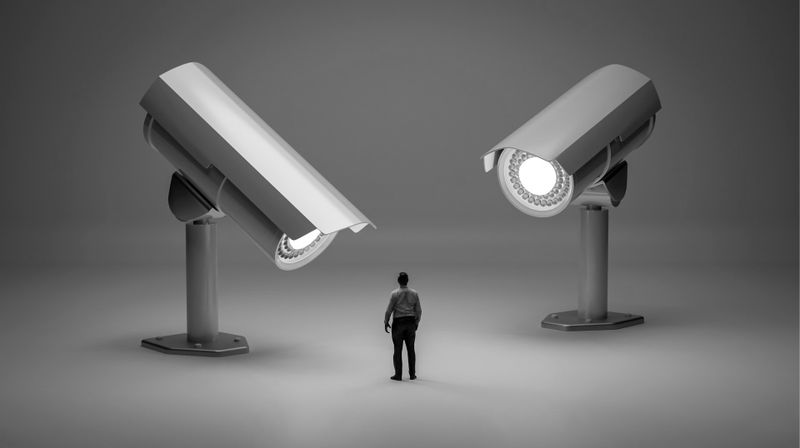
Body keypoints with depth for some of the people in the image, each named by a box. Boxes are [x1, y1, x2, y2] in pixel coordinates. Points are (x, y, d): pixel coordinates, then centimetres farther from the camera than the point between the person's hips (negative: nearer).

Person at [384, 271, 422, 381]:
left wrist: (386, 322, 5)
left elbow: (389, 310, -8)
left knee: (398, 350, 2)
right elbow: (419, 310, 4)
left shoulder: (395, 293, -11)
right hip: (411, 323, 3)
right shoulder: (414, 293, -1)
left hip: (398, 323, -3)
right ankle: (412, 374, 13)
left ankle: (398, 375, 3)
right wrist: (417, 323, 18)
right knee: (411, 349, 11)